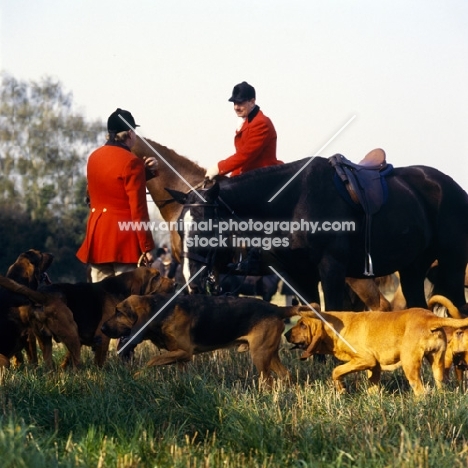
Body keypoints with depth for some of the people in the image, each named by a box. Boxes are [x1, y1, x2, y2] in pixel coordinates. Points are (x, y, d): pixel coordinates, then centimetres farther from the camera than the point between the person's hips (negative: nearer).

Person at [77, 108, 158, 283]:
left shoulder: (94, 157, 9)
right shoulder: (131, 162, -13)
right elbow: (138, 209, -15)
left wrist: (145, 171, 10)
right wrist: (146, 247, -12)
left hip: (97, 232, 7)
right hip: (124, 234, -7)